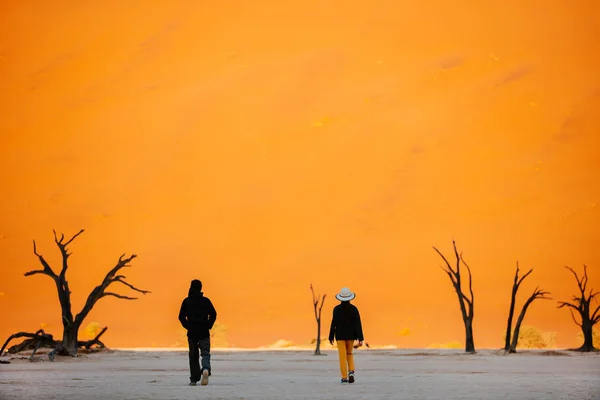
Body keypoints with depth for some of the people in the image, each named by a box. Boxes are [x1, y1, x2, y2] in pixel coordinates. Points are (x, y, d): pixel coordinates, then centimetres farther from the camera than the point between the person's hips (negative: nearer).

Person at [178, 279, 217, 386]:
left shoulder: (186, 301, 1)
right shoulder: (206, 301, 1)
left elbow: (181, 317, -3)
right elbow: (213, 314, -4)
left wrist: (187, 326, 6)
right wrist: (208, 326, 3)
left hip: (192, 333, 1)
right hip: (204, 332, -1)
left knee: (193, 355, 9)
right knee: (205, 353, -1)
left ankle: (194, 379, 9)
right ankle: (206, 369, -31)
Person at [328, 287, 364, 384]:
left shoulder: (336, 309, -10)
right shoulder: (354, 309, -6)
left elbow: (334, 324, -8)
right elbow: (358, 324, -9)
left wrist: (331, 337, 3)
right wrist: (360, 339, -9)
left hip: (340, 335, -2)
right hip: (351, 335, 2)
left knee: (342, 356, 4)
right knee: (349, 353, 20)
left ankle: (344, 377, 3)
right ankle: (351, 371, -2)